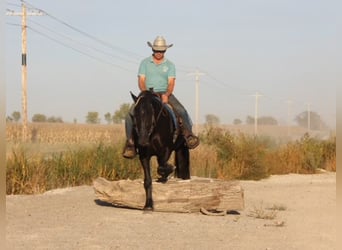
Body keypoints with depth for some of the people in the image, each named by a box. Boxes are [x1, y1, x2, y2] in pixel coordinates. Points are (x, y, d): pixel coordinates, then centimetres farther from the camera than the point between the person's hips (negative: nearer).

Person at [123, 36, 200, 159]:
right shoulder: (145, 63, 5)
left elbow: (171, 82, -3)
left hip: (165, 93, 1)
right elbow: (141, 81, -2)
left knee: (181, 111, -26)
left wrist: (166, 95, -23)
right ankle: (130, 142, -20)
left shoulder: (170, 65, 7)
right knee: (131, 115, -23)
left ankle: (188, 134, -32)